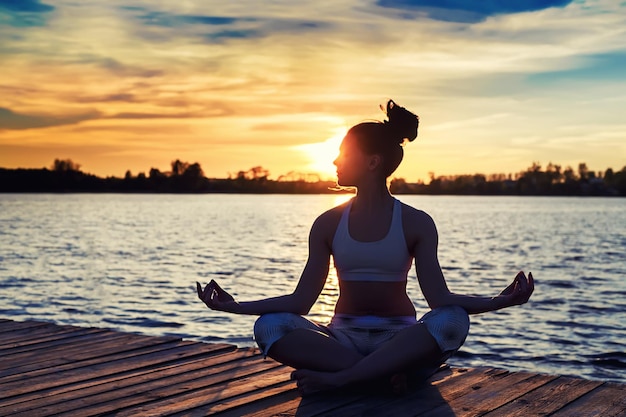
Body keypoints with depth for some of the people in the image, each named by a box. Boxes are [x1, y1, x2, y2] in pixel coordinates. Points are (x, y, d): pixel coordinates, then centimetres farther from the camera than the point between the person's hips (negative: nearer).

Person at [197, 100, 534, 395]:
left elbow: (439, 297, -10)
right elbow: (301, 300, 0)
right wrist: (236, 306, -8)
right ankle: (386, 371, -29)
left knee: (453, 320, -34)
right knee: (269, 326, -27)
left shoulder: (416, 224, -1)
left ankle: (336, 377, -31)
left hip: (399, 339, -1)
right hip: (343, 338, 1)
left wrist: (497, 302, -26)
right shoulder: (329, 224, 4)